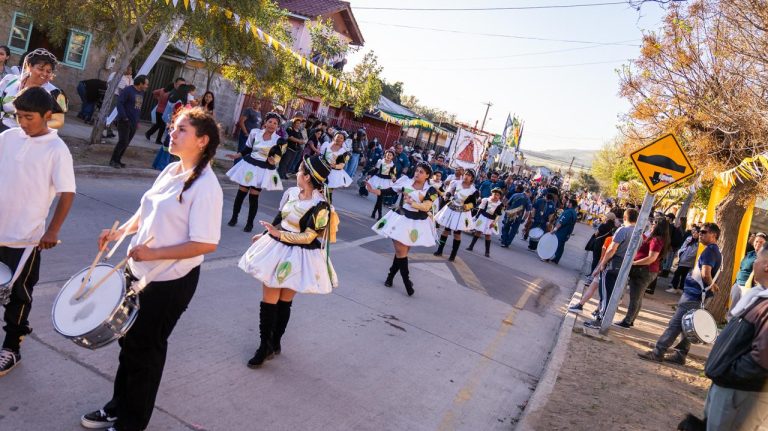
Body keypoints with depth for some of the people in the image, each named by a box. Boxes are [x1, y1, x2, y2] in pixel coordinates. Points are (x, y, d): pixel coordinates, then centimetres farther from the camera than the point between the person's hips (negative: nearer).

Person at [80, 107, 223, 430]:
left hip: (171, 282, -8)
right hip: (139, 271, 8)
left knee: (145, 349, 9)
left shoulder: (205, 186, -22)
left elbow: (206, 244, -26)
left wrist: (154, 254, -25)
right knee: (129, 341, 22)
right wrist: (120, 232, 0)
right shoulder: (171, 170, 3)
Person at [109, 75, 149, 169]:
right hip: (125, 121, -7)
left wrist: (138, 120, 12)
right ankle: (113, 160, 3)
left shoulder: (141, 93, 12)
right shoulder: (127, 90, -10)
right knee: (123, 142, -10)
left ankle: (118, 160, 20)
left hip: (134, 123, 7)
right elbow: (119, 103, -14)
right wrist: (124, 117, -20)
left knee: (126, 143, 10)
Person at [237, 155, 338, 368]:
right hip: (277, 249, 6)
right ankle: (266, 344, 23)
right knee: (268, 299, 9)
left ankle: (274, 343, 25)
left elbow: (308, 237, -18)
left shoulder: (320, 206, -19)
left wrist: (277, 234, -21)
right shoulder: (291, 192, 1)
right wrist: (264, 235, 23)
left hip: (298, 257, -6)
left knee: (284, 301, 7)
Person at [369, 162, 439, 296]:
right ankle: (407, 282, 7)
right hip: (401, 219, 0)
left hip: (417, 223, 0)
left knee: (402, 251, 10)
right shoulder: (405, 181, -3)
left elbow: (427, 207, -20)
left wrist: (412, 203, -35)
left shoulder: (430, 190, -7)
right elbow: (389, 191, 2)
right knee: (400, 251, -3)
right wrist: (373, 190, -8)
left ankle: (390, 275, 28)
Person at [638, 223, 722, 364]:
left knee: (675, 324, -7)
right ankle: (680, 354, 18)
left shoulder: (710, 250, -14)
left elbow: (705, 274, -23)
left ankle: (658, 352, -5)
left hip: (693, 294, -10)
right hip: (696, 294, 10)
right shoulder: (716, 251, 17)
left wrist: (711, 286, -7)